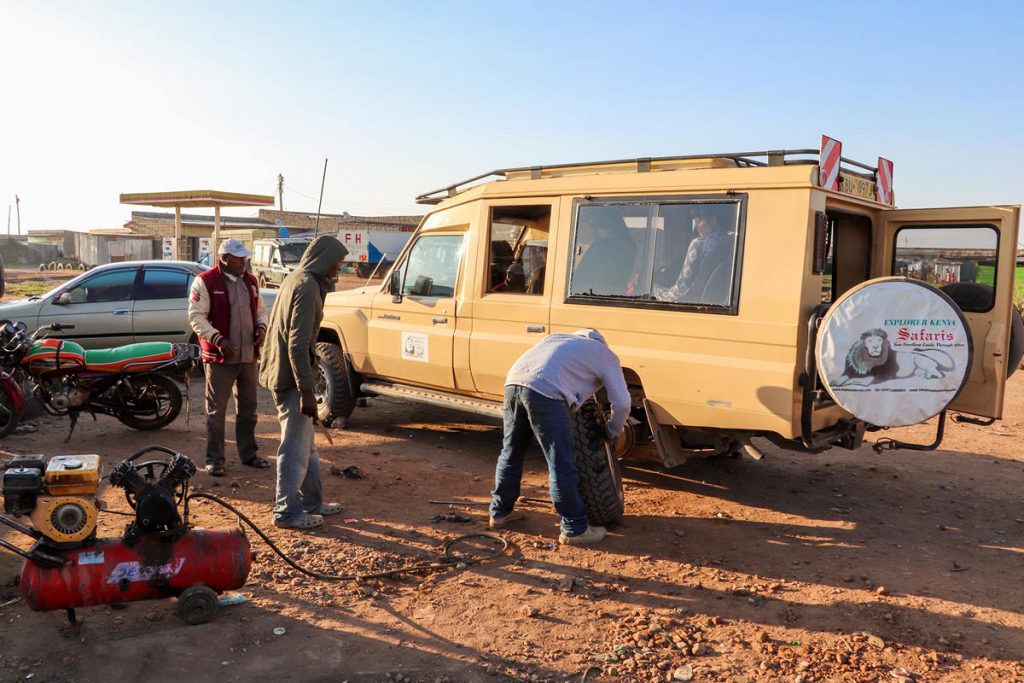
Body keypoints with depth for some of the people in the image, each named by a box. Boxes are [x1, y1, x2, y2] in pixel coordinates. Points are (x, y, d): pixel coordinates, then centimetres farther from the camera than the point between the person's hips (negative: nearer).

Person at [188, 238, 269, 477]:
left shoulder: (250, 281, 11)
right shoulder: (205, 282, -7)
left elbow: (260, 310, 21)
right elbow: (196, 316, -13)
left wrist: (261, 327, 0)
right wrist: (218, 339, -23)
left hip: (249, 356, 6)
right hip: (220, 358, -6)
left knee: (248, 408, 15)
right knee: (216, 411, 2)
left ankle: (248, 453, 27)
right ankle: (214, 459, 11)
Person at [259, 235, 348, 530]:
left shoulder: (297, 278, 12)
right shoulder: (307, 287, -19)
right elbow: (297, 345, -24)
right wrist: (306, 390, -24)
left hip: (282, 371, 10)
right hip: (292, 376, -10)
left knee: (305, 443, 18)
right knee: (296, 447, -1)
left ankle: (311, 501, 29)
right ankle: (287, 512, 9)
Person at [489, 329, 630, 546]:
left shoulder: (560, 338, 37)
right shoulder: (605, 355, 21)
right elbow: (621, 402, 14)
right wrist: (612, 431, 30)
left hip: (514, 380, 7)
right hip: (546, 391, -6)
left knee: (510, 453, 22)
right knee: (562, 466, 4)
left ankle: (500, 512, 35)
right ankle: (574, 529, 13)